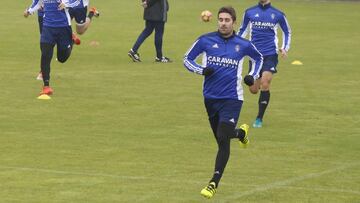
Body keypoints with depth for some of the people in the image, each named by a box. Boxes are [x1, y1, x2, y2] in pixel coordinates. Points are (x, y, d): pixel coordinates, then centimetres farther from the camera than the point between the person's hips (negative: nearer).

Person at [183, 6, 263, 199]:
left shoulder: (243, 44, 0)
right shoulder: (206, 40, -2)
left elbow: (258, 58, 20)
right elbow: (187, 59, 7)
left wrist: (253, 75, 3)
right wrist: (201, 70, -11)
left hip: (231, 98, -2)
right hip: (210, 98, 3)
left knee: (223, 139, -15)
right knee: (221, 138, 14)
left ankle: (214, 184, -10)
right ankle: (241, 133, 51)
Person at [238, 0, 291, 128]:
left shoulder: (277, 14, 2)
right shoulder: (250, 13, 6)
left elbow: (287, 32, 15)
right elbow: (243, 30, 17)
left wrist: (285, 48, 1)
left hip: (270, 55, -2)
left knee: (265, 85, -16)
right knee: (253, 89, 2)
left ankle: (259, 119, -5)